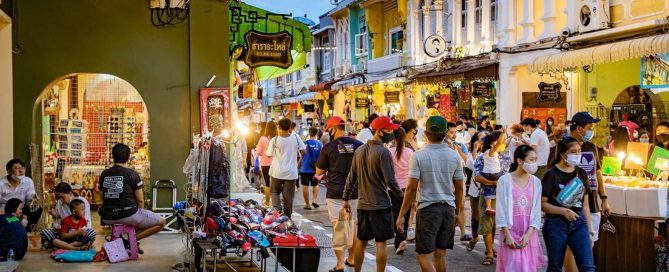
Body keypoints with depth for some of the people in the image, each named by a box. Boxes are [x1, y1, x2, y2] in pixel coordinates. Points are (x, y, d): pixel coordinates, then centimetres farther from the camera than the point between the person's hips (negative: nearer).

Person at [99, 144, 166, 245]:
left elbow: (103, 198, 13)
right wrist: (140, 215, 11)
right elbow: (140, 200, -6)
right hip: (129, 215, -6)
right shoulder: (132, 174, -8)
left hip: (108, 217, 6)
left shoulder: (104, 174, 6)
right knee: (161, 222, 6)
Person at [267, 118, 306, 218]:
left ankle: (277, 208, -3)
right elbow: (304, 151, -2)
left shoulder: (274, 140, -12)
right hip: (291, 172, 1)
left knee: (275, 191, 19)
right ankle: (287, 217, 13)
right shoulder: (295, 137, -7)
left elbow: (269, 154, -2)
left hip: (277, 172, -1)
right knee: (288, 196, 10)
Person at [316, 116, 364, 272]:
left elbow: (319, 172, 0)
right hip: (354, 193, 3)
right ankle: (351, 259, 28)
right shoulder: (359, 145, -3)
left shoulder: (329, 147, -9)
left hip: (335, 193, -3)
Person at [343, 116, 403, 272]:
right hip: (381, 205, -6)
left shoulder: (359, 151, 7)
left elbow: (351, 178, 10)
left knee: (361, 241, 15)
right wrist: (402, 198, -6)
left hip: (363, 205, 7)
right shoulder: (383, 152, -14)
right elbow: (390, 181, -16)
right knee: (381, 243, 0)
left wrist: (346, 198, 16)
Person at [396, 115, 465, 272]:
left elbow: (412, 188, -11)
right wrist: (458, 209, 21)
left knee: (425, 256, -2)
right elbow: (460, 188, 7)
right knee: (440, 254, 15)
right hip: (448, 208, 4)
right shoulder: (454, 156, 2)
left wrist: (402, 214, -5)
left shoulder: (418, 156, -8)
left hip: (427, 208, -4)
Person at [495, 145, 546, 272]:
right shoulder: (504, 180, -5)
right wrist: (507, 235, -11)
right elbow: (501, 210, -6)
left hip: (529, 233, 3)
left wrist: (529, 234, -9)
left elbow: (537, 210, 1)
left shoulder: (536, 182, 4)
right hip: (510, 232, -3)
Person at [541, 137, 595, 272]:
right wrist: (564, 211, -20)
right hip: (556, 225, -4)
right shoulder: (551, 175, -6)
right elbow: (542, 203, -10)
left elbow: (585, 205, 13)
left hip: (579, 223, 4)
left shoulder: (582, 174, 9)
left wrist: (589, 230, 12)